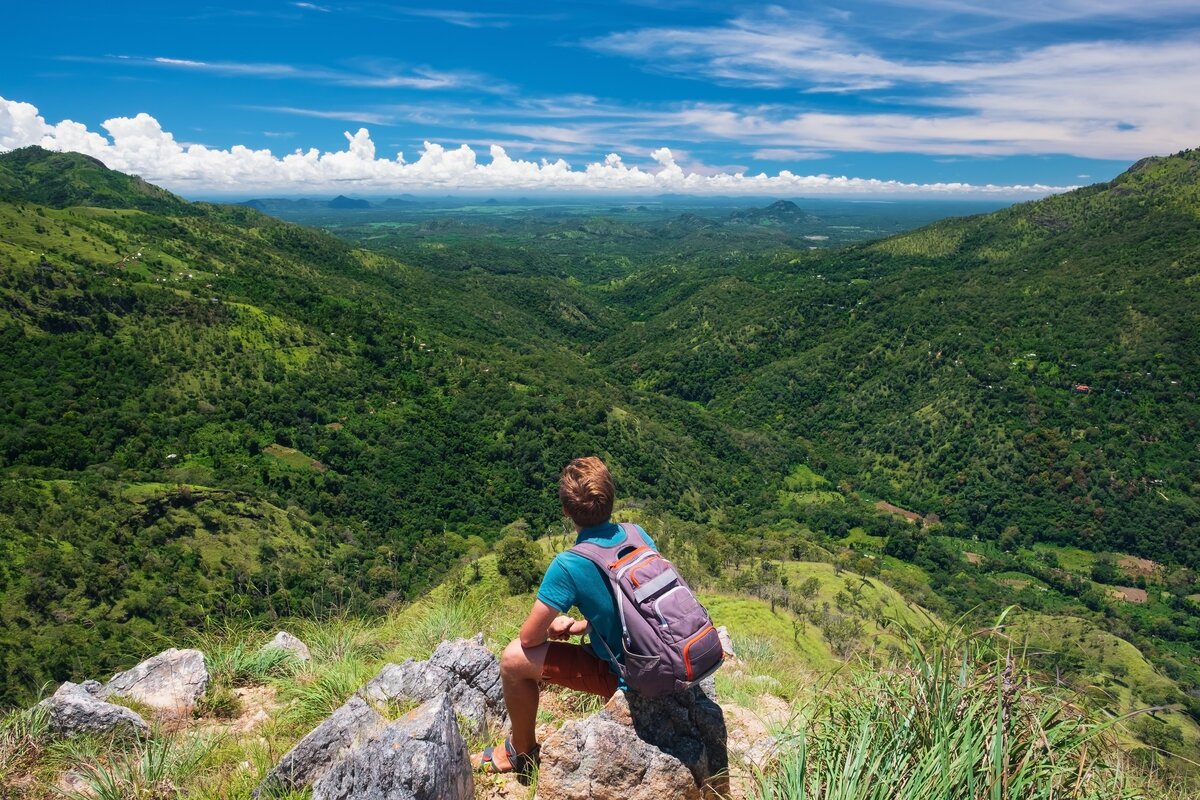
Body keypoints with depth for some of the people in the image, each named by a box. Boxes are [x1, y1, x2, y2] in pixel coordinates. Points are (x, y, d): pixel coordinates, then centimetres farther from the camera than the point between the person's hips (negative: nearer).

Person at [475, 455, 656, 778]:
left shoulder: (568, 566, -23)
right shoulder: (639, 535, -4)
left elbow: (530, 637, -13)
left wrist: (552, 627, 8)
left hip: (627, 678, -7)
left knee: (514, 659, -3)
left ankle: (521, 752, 22)